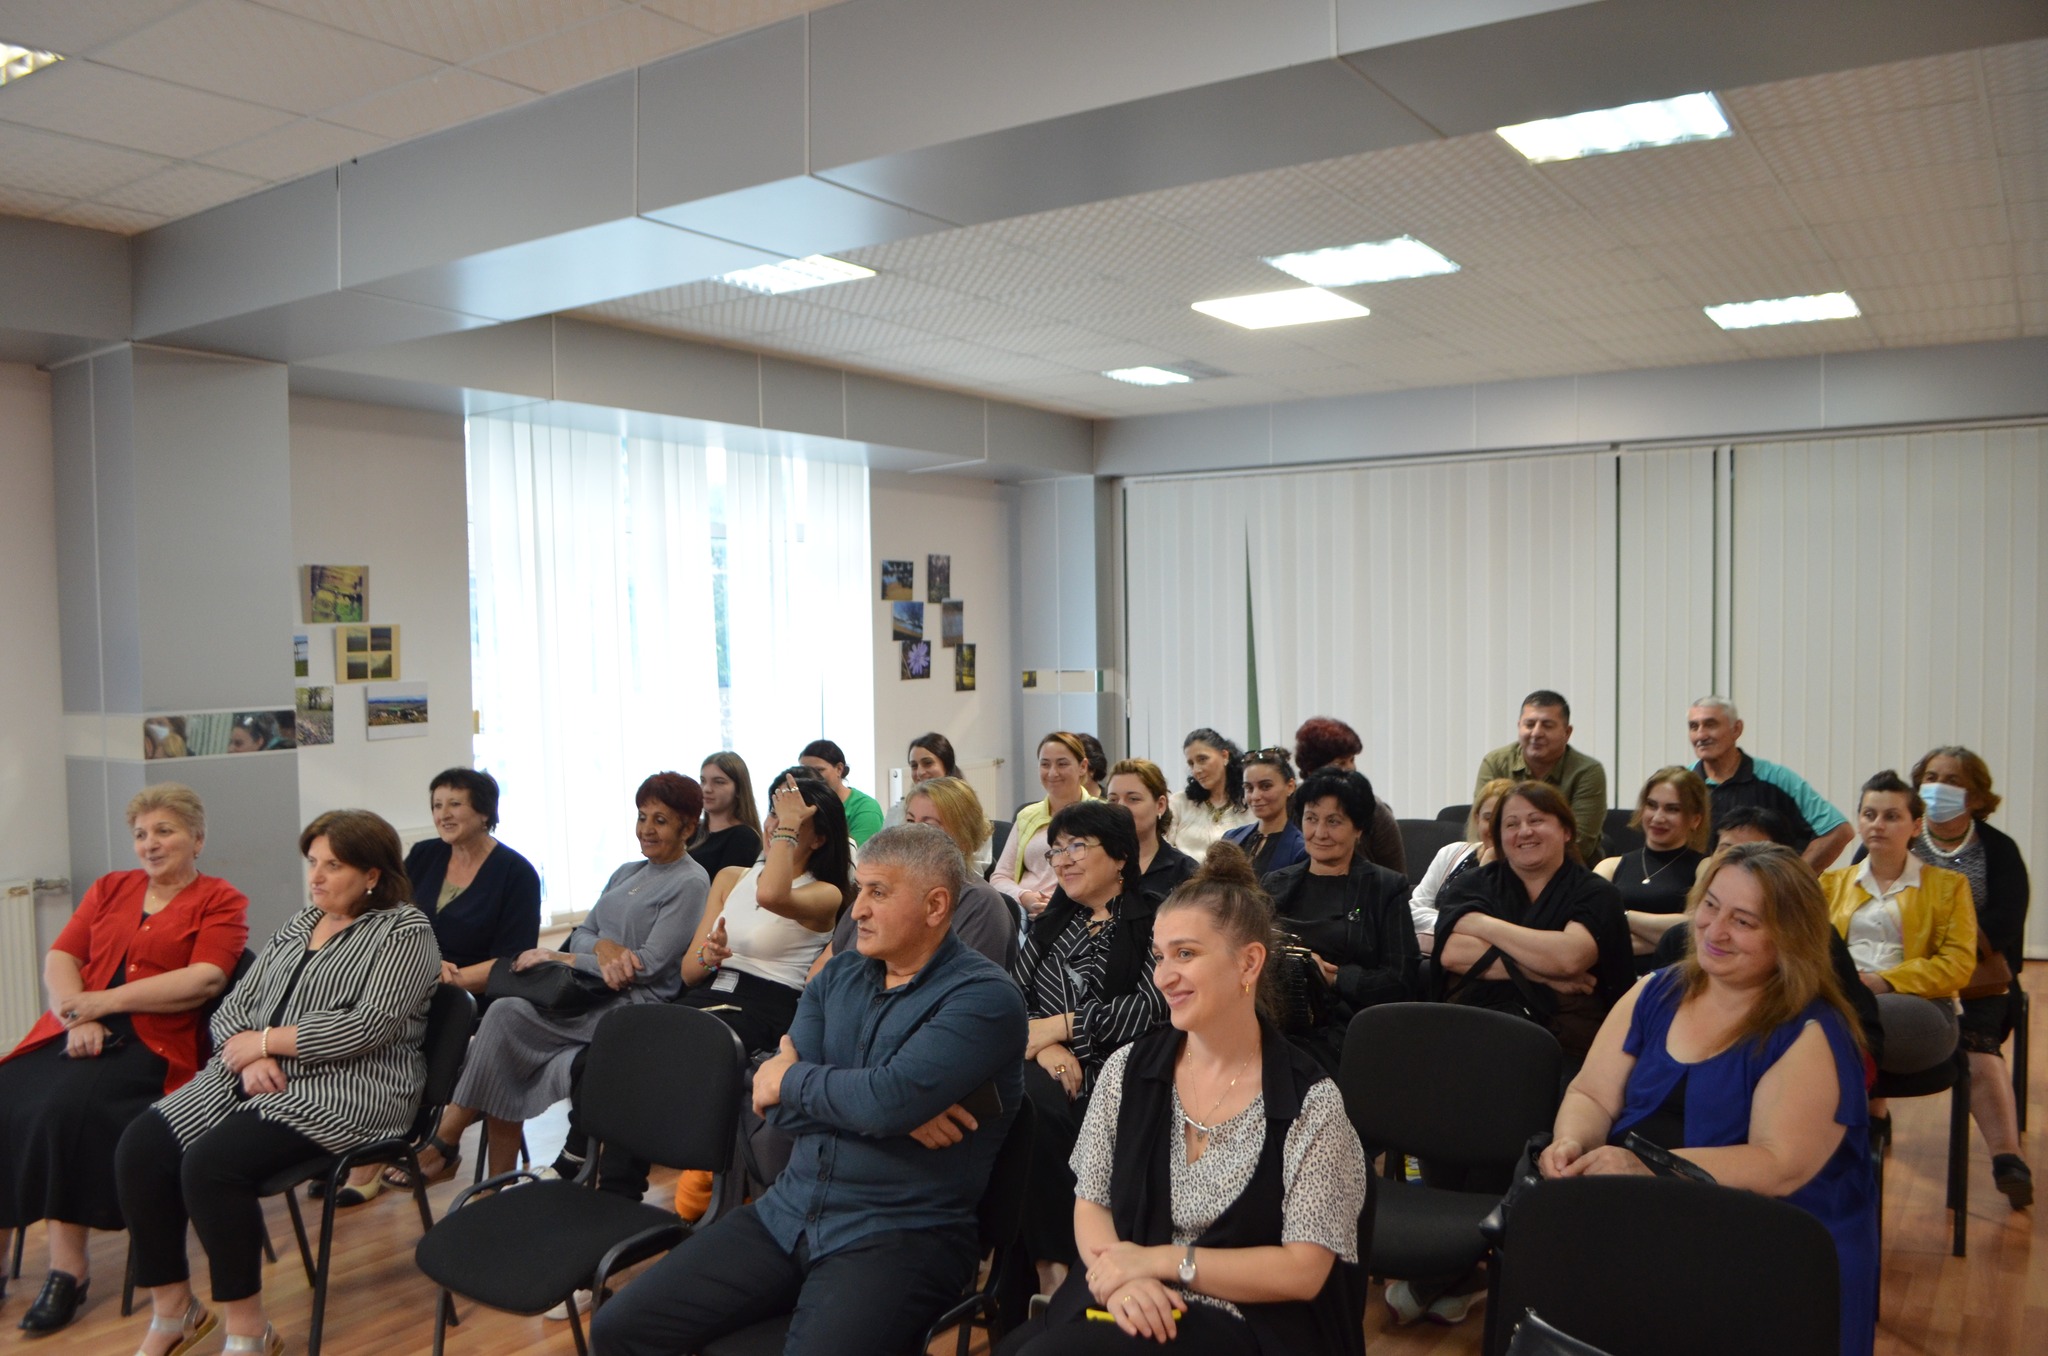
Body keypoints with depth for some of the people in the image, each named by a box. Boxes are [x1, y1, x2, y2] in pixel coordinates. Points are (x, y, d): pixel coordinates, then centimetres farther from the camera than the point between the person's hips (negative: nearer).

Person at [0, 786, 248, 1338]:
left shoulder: (220, 901, 4)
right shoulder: (110, 888, 21)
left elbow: (205, 980, -11)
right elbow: (59, 960, 11)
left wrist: (105, 1001, -12)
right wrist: (77, 1017, -8)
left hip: (151, 1042, -5)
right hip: (76, 1034, 5)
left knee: (65, 1108, -28)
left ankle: (69, 1266, -17)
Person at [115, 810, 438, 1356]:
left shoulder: (404, 931, -4)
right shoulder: (299, 925, 18)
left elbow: (369, 1026, -16)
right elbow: (231, 1009, 14)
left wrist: (266, 1040, -10)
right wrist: (249, 1058, -8)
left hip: (346, 1091, -7)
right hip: (254, 1079, 8)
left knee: (211, 1163, -26)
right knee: (140, 1147, -12)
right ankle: (172, 1310, 4)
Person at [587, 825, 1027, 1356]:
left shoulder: (984, 996, -12)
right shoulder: (840, 974, 9)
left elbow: (887, 1101, -26)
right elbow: (778, 1107, -1)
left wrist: (791, 1079, -8)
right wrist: (893, 1108, -15)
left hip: (900, 1235, -6)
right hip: (787, 1212, 6)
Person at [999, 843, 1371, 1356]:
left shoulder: (1310, 1102, -8)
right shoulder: (1128, 1069, 4)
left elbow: (1303, 1271, -9)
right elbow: (1090, 1202, 7)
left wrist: (1162, 1260, -15)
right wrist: (1122, 1278, -14)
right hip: (1124, 1301, 5)